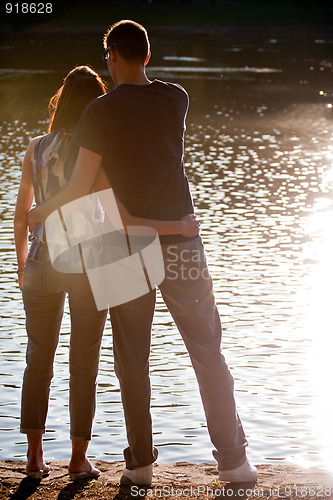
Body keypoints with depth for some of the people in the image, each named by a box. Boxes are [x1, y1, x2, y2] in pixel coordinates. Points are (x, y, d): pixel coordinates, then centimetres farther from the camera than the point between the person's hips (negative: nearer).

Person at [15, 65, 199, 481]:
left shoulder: (36, 150, -1)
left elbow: (21, 215, 5)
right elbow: (120, 217, -24)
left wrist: (22, 267, 17)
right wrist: (176, 227, -20)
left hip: (42, 264, 3)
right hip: (87, 265, -3)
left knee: (38, 360, 15)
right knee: (84, 364, 9)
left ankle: (35, 456, 17)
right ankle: (79, 459, 13)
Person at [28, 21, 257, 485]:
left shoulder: (100, 112, -9)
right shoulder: (176, 98, 1)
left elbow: (79, 188, -8)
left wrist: (39, 213, 9)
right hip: (181, 244, 2)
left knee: (132, 360, 10)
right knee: (207, 351, 7)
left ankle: (140, 464, 16)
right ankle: (233, 461, 11)